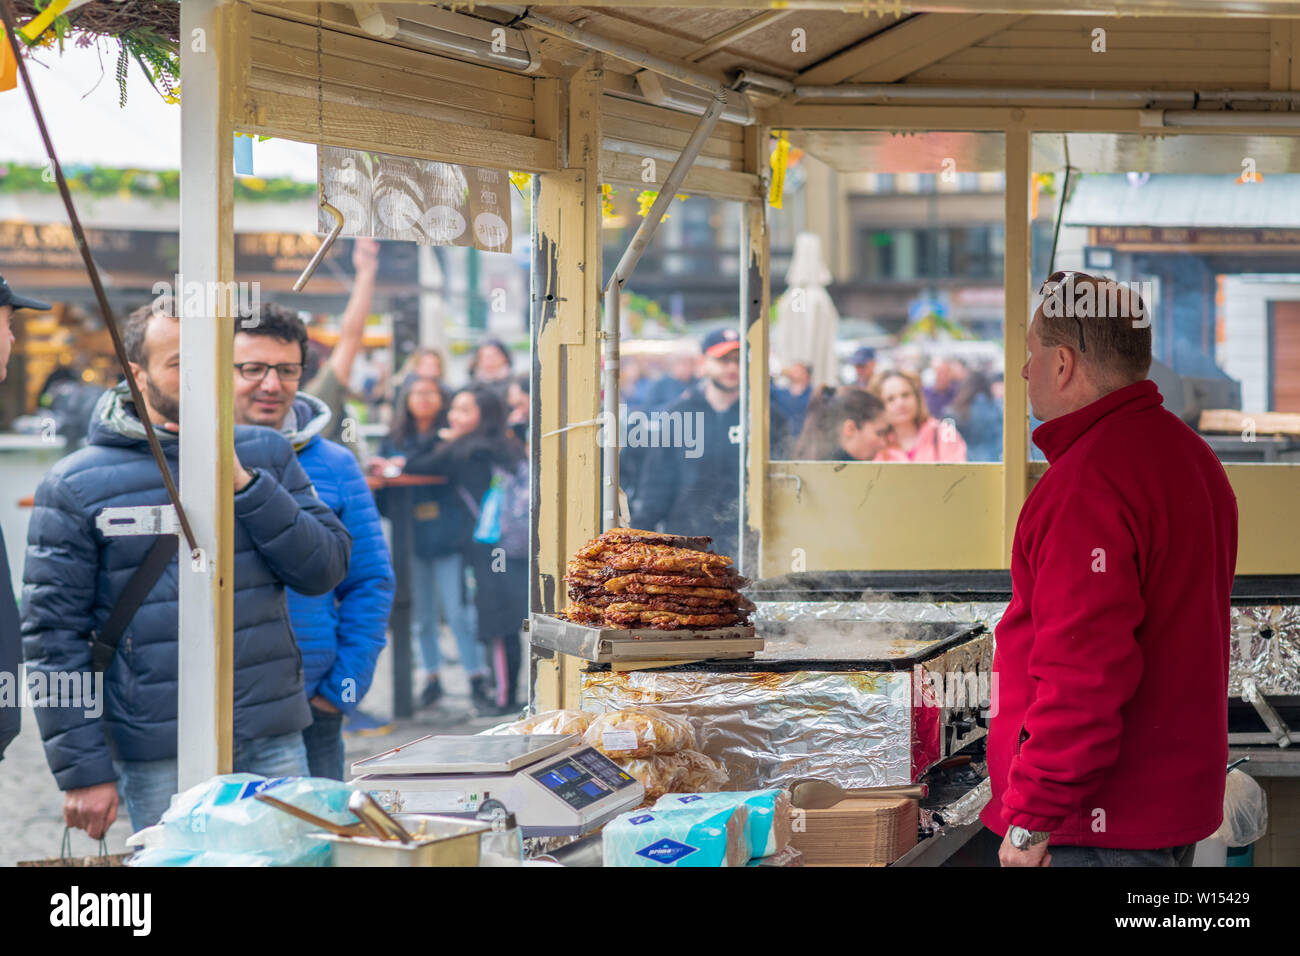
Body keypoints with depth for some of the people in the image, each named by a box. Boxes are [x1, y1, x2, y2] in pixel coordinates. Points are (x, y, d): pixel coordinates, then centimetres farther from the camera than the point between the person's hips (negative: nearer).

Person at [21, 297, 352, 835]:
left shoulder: (264, 455, 8)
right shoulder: (75, 486, -2)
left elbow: (326, 568, 0)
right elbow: (53, 636, -3)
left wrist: (245, 485, -11)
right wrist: (83, 770, -8)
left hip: (274, 744, 3)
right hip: (159, 758, -3)